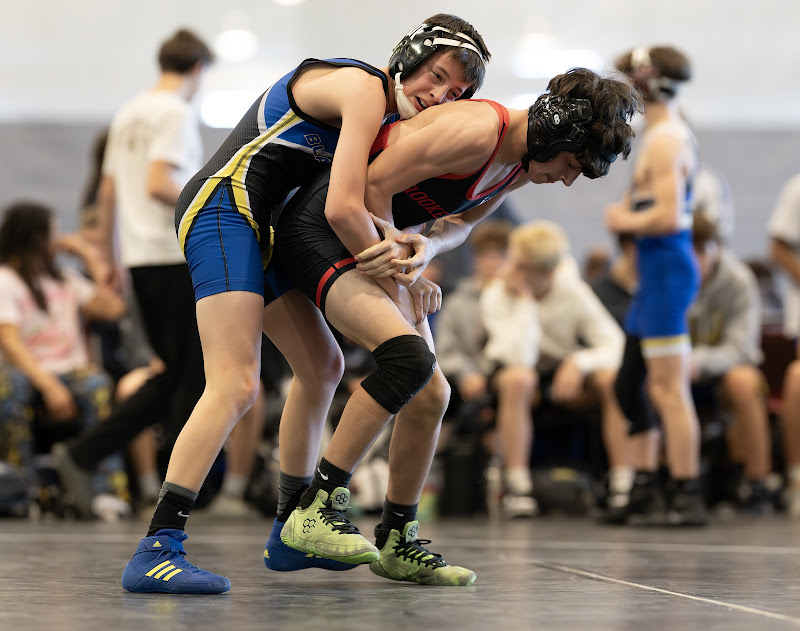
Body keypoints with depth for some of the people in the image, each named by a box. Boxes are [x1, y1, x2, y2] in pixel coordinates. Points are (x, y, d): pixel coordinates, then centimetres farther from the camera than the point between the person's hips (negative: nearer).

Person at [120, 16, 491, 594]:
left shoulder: (382, 112, 18)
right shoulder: (364, 88, -14)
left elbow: (367, 206, 17)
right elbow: (344, 207, -22)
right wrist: (391, 285, -10)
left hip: (255, 228, 11)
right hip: (223, 207, -11)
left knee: (323, 364, 16)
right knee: (236, 386, -21)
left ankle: (291, 535, 24)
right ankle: (155, 553, -25)